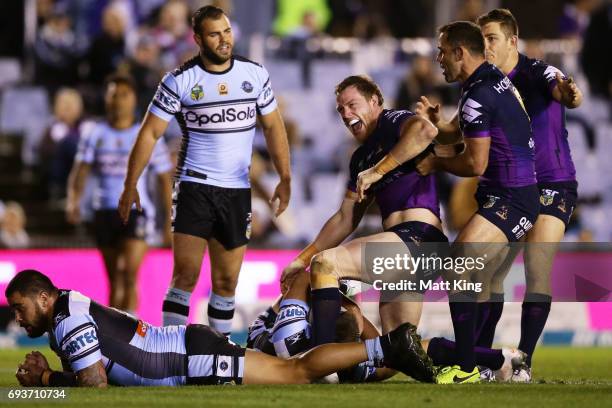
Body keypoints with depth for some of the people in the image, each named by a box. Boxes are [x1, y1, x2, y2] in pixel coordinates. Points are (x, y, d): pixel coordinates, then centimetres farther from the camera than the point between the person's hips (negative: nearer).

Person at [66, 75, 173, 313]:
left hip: (136, 211, -3)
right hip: (104, 211, 3)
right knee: (114, 281, 10)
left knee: (130, 275, -18)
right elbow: (80, 170, -2)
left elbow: (164, 179, 6)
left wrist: (170, 220, 2)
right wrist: (73, 200, -21)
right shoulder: (95, 135, 7)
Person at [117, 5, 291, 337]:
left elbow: (273, 126, 13)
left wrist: (285, 179, 9)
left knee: (227, 281, 7)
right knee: (186, 274, -15)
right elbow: (150, 133, -4)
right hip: (194, 188, -4)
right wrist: (130, 186, -7)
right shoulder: (179, 81, -7)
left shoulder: (255, 74, 3)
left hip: (237, 191, 4)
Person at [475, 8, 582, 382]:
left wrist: (570, 95, -60)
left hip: (552, 184, -6)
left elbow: (559, 89, -35)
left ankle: (523, 362, -12)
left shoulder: (538, 73, -13)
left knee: (537, 270, -14)